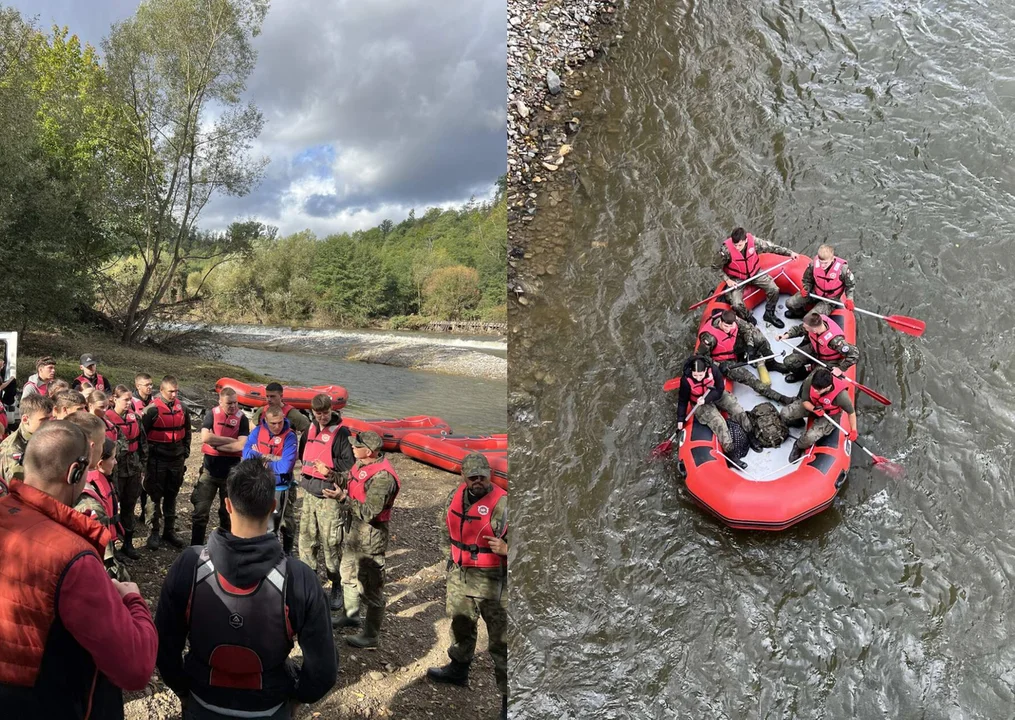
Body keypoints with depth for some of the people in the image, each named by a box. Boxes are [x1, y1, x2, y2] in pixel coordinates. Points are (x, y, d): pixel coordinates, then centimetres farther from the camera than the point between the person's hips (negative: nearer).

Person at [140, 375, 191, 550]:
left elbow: (186, 431, 17)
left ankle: (169, 531, 22)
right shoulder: (152, 409, -11)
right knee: (155, 497, 4)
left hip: (177, 460, 5)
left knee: (171, 496, 13)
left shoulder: (181, 408, 5)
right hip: (157, 461, -5)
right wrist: (147, 455, -6)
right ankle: (154, 533, 13)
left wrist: (185, 452, 13)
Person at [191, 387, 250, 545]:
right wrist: (230, 440, -15)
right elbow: (205, 437, -18)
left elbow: (241, 445, -18)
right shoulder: (212, 414, -4)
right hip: (210, 469, 0)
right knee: (200, 510, 2)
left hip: (231, 471, 0)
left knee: (228, 512, 12)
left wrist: (215, 444, -14)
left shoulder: (242, 418, -6)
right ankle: (196, 547, 14)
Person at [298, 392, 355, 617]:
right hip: (309, 493, 7)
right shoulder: (310, 431, 12)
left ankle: (337, 586, 14)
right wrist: (307, 470, 9)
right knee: (306, 538, 13)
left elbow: (351, 463, -13)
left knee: (331, 543, -2)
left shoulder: (341, 433, -9)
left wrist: (330, 464, -17)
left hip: (330, 497, -6)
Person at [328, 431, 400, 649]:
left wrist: (343, 498, -31)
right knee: (348, 573, 27)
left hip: (371, 535, -10)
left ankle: (370, 636, 17)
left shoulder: (382, 477, -29)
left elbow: (369, 512, -30)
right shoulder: (362, 463, 0)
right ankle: (350, 614, 49)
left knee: (370, 586, 3)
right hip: (354, 528, 10)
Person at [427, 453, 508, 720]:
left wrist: (506, 549, -37)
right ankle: (458, 669, 51)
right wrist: (451, 553, 21)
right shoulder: (456, 496, -1)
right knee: (460, 625, 27)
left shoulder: (502, 503, -22)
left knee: (500, 639, 0)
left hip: (492, 579, -7)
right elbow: (447, 525, 18)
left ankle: (508, 696, 10)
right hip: (459, 574, 7)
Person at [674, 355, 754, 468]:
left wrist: (705, 399, -29)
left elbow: (719, 390, -15)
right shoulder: (686, 380, -27)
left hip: (717, 395, 3)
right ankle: (729, 454, -18)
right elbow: (682, 400, -12)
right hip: (700, 404, -3)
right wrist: (680, 420, -9)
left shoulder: (713, 369, -26)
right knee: (719, 423, -22)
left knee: (738, 411, -8)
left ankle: (750, 437, 14)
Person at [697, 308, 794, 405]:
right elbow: (701, 356, -25)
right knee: (744, 375, -27)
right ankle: (777, 397, -24)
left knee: (756, 334, -10)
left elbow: (747, 328, -2)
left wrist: (750, 345, -14)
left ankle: (770, 363, 7)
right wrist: (719, 366, -30)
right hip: (724, 361, -6)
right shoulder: (709, 336, -34)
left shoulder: (733, 320, -20)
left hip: (735, 349, 6)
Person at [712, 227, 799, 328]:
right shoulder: (726, 250, -29)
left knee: (774, 290, -10)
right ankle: (748, 318, 12)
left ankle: (769, 314, 17)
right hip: (736, 279, -3)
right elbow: (716, 267, -13)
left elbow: (770, 247, -7)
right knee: (737, 305, -23)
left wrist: (789, 252, -5)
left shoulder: (753, 241, -21)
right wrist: (727, 279, -19)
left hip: (754, 273, 3)